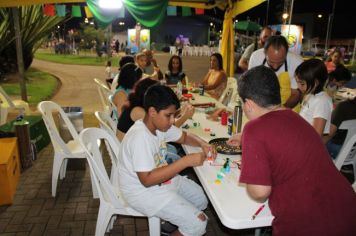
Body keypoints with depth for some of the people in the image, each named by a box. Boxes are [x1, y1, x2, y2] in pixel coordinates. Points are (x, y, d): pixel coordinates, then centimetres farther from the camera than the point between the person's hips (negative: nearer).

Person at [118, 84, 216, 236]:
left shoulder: (160, 125, -3)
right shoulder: (140, 138, -30)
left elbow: (184, 137, 13)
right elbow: (147, 180, -32)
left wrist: (203, 144, -8)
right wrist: (186, 161, -34)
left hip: (162, 179, 9)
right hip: (143, 191, -9)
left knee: (202, 200, 14)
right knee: (198, 223, -13)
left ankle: (169, 219, 30)